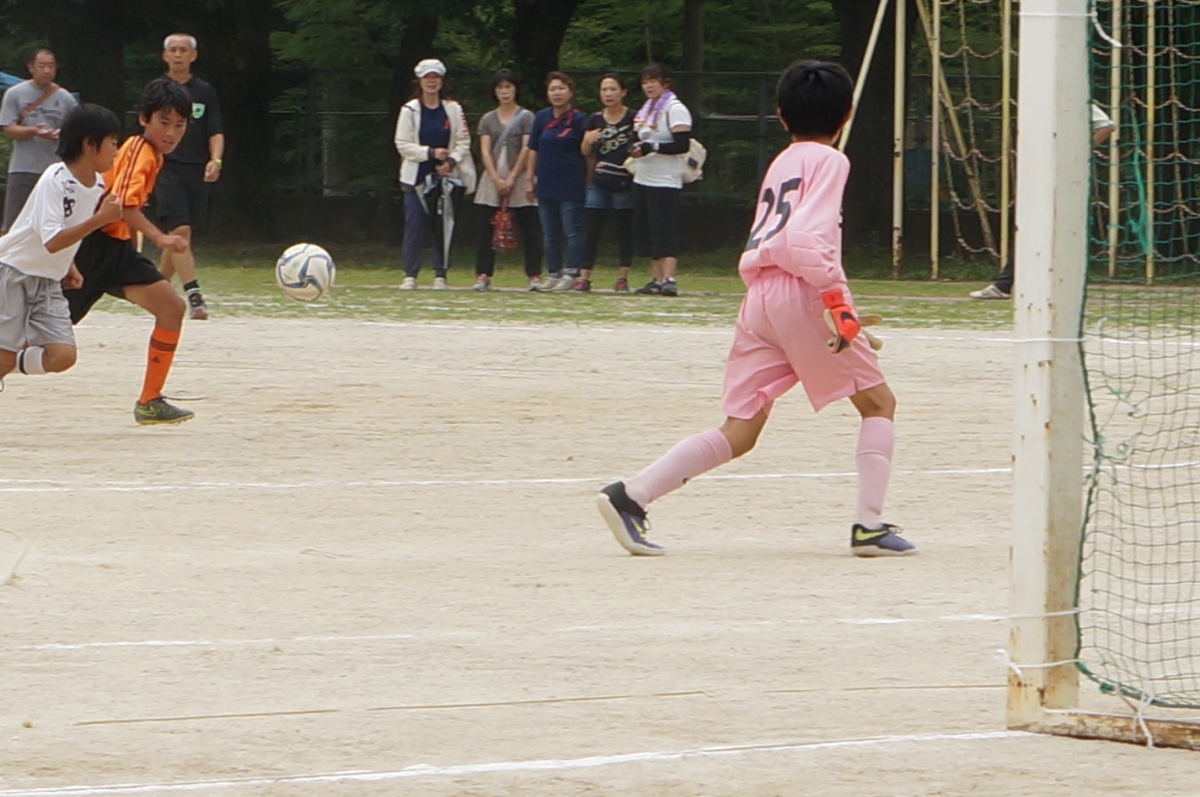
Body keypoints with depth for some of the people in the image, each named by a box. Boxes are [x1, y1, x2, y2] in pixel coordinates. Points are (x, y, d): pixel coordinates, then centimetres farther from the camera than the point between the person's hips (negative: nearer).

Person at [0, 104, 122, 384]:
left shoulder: (97, 185, 2)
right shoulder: (55, 180, -22)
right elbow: (52, 241, -30)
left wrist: (67, 266, 6)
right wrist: (100, 219, -35)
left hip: (48, 281, 7)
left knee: (62, 356, -9)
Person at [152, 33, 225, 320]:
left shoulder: (205, 92, 10)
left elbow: (216, 133, 6)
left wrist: (215, 160, -12)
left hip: (197, 172, 2)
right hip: (166, 169, -2)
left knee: (176, 237, 9)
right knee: (180, 231, -17)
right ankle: (194, 296, -23)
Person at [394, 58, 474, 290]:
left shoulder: (453, 109, 7)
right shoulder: (410, 110, 2)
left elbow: (463, 141, 6)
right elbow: (403, 144, -2)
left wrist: (451, 160, -12)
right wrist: (430, 152, -14)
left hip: (447, 176, 2)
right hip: (418, 177, -2)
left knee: (444, 227, 1)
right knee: (415, 226, -8)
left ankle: (440, 275, 7)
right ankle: (410, 275, -6)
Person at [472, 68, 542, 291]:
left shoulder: (526, 117, 5)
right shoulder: (488, 120, 12)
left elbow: (527, 149, -3)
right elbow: (485, 151, 4)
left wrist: (511, 178, -10)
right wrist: (496, 179, -9)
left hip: (519, 178, -3)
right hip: (492, 178, 3)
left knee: (529, 227, -6)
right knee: (487, 229, -2)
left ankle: (534, 275, -4)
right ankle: (483, 275, 0)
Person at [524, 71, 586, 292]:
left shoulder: (578, 120, -5)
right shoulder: (542, 118, 7)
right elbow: (533, 150, 11)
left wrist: (588, 183, -5)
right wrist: (530, 180, 8)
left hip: (571, 186, -5)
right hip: (546, 184, 5)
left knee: (572, 231, -4)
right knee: (550, 234, 9)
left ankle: (570, 274, -1)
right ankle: (553, 274, 16)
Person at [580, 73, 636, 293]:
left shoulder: (633, 118, -3)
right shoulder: (595, 119, 9)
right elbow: (586, 152, 14)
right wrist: (588, 141, -6)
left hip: (624, 184, -3)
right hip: (599, 183, 4)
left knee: (624, 232, 2)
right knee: (591, 231, 0)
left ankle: (623, 277, 8)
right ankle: (585, 277, 3)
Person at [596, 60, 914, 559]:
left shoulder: (780, 164, 24)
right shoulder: (828, 161, 0)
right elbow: (806, 236, -15)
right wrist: (835, 298, -23)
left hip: (758, 294, 7)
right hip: (801, 293, -7)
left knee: (739, 433, 4)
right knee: (878, 402, 8)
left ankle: (630, 496, -8)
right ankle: (870, 526, -1)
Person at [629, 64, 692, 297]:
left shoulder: (675, 109, -9)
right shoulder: (646, 109, 18)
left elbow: (682, 145, -17)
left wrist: (651, 147, -22)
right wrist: (637, 149, 5)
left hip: (665, 181, -9)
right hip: (643, 179, 9)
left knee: (665, 230, -15)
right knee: (646, 231, 7)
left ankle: (669, 279, -20)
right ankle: (656, 279, 12)